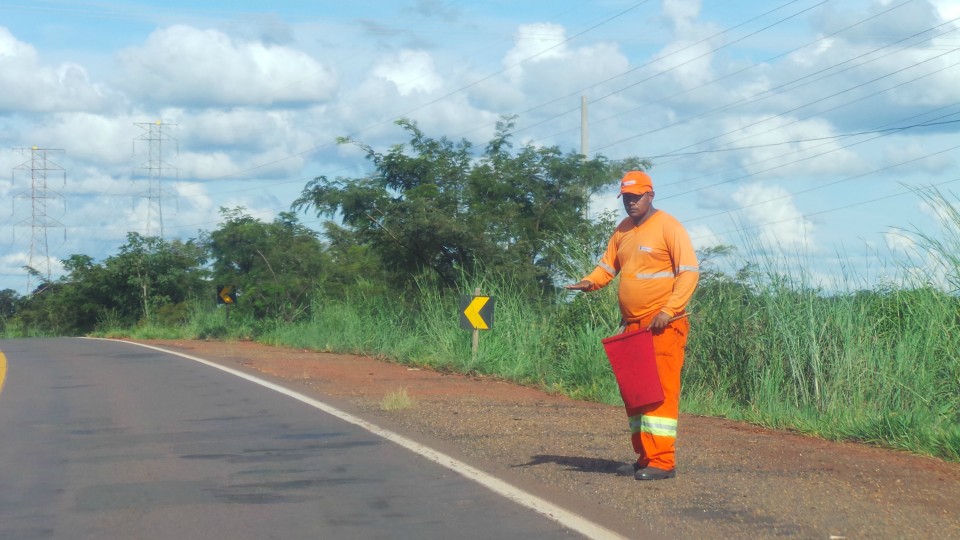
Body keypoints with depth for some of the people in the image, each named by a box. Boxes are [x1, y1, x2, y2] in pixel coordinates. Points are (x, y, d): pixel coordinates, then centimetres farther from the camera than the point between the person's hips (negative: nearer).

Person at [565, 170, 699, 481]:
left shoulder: (668, 226, -7)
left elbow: (689, 272, -11)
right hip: (632, 326, 8)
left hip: (663, 326, -8)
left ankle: (663, 462, -10)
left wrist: (668, 311, -19)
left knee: (660, 390, -10)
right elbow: (608, 265, 19)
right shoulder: (622, 231, 15)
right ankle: (644, 457, 17)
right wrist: (590, 282, -4)